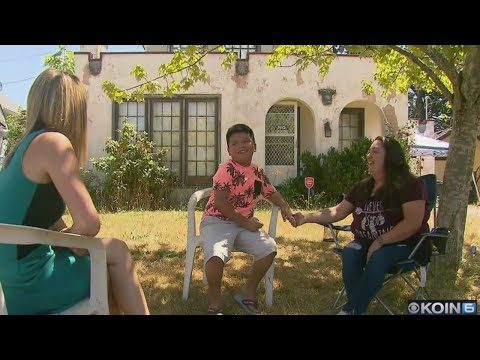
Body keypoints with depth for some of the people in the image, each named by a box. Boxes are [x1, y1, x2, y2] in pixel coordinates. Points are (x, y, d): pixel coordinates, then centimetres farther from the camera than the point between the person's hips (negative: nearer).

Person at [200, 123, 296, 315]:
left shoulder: (258, 172, 8)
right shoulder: (226, 170, -13)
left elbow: (272, 193, 23)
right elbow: (220, 203, -20)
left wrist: (285, 208, 2)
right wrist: (245, 222, -18)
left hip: (244, 224, 6)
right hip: (217, 222, -6)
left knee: (269, 248, -13)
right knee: (216, 255, -33)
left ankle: (248, 294, 8)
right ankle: (215, 304, -5)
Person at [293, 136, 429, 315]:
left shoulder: (409, 185, -9)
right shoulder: (362, 187, 10)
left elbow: (413, 222, -19)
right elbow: (337, 212, 8)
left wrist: (380, 241, -23)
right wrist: (307, 217, -5)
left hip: (403, 244, -5)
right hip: (367, 242, 5)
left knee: (378, 258, -35)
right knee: (349, 253, -27)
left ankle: (350, 309, -23)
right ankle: (356, 308, -22)